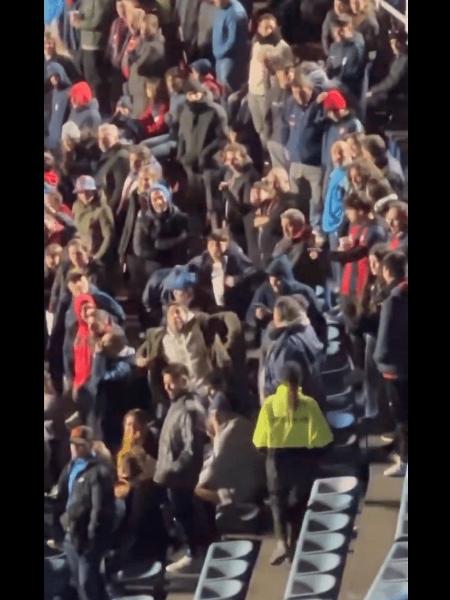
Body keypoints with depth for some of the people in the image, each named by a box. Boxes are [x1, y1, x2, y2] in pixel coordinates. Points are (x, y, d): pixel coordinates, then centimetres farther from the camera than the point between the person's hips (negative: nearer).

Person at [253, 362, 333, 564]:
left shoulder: (270, 403, -8)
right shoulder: (309, 404, -8)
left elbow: (262, 440, -7)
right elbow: (319, 439, -7)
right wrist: (314, 457, 11)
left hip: (278, 456, -1)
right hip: (304, 458, 1)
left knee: (278, 499, 9)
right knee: (299, 500, 16)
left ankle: (281, 541, -11)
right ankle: (292, 543, 21)